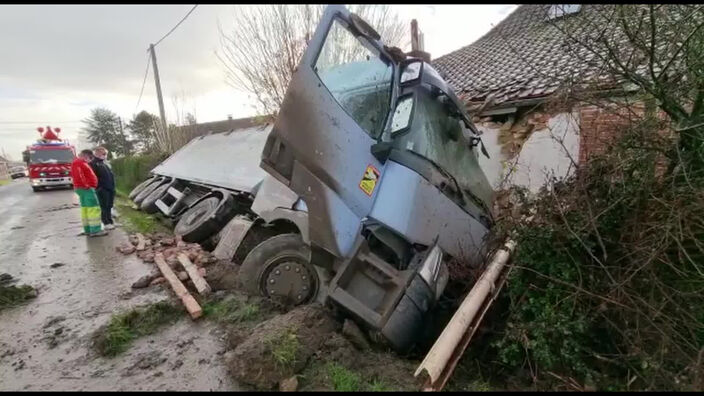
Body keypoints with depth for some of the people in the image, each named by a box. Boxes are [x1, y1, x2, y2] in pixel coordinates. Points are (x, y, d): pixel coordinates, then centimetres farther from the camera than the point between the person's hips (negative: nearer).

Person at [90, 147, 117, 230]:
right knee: (104, 207, -4)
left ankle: (110, 221, 21)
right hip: (102, 189, -8)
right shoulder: (93, 164, -6)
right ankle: (106, 223, 1)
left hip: (110, 188, 8)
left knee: (109, 206, 13)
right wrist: (98, 186, -20)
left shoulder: (105, 163, 21)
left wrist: (113, 187, 19)